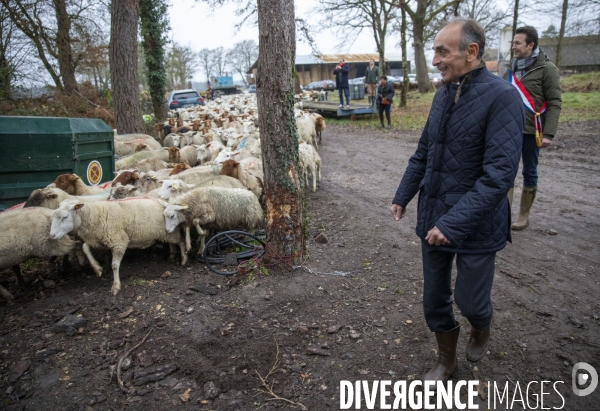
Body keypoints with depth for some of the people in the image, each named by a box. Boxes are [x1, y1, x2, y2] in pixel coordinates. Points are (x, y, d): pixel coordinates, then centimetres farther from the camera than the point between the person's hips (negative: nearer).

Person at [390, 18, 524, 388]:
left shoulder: (501, 97, -17)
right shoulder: (443, 94, 4)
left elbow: (500, 173, -24)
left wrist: (455, 223, -28)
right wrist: (403, 197, 10)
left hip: (475, 226, -6)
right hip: (432, 218, 6)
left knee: (471, 301, 10)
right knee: (435, 301, 15)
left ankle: (482, 330, 47)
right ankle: (447, 361, 39)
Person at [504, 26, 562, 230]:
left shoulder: (546, 68, -5)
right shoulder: (512, 68, 11)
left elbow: (554, 103, -8)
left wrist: (548, 133, -16)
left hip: (531, 131, -4)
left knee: (529, 173, 7)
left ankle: (524, 215, 19)